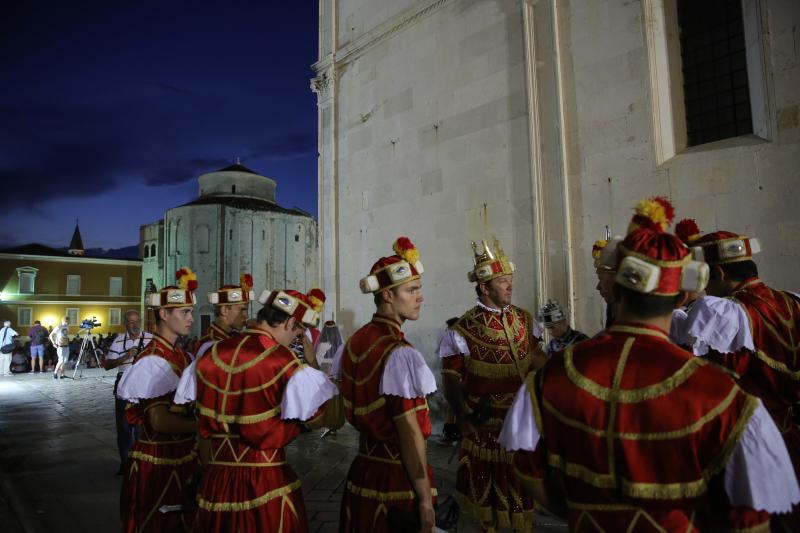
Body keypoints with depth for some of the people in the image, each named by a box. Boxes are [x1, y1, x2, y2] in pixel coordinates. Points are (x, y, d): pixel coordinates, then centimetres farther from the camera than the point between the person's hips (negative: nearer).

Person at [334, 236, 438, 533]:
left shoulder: (352, 344, 3)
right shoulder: (401, 355, -22)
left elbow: (345, 413, 8)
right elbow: (410, 435, -22)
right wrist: (425, 500, -16)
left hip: (362, 471, 8)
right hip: (398, 479, -8)